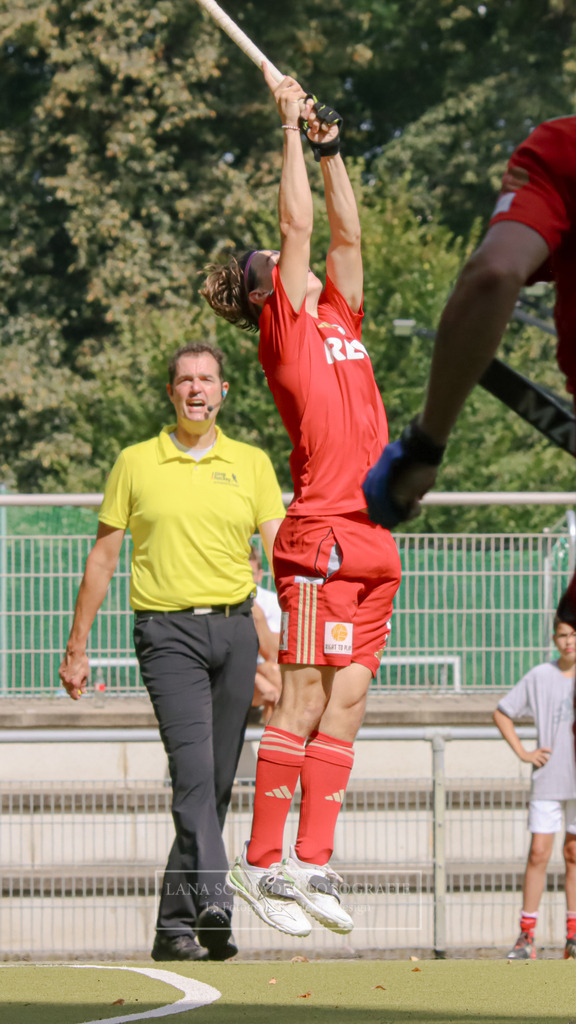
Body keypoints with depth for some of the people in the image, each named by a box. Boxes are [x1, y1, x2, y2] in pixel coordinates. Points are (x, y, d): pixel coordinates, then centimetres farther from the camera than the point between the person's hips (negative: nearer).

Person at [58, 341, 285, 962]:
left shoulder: (251, 464, 11)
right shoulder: (136, 463, 8)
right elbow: (103, 557, 12)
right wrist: (77, 647, 10)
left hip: (235, 629, 3)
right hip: (167, 631, -3)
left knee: (218, 783, 4)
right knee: (193, 768, -21)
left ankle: (175, 926, 13)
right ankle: (212, 904, -32)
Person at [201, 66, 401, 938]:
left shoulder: (339, 320, 19)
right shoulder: (285, 329, -1)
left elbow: (346, 231, 23)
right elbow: (299, 222, -2)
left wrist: (331, 148, 19)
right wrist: (292, 126, 5)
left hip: (370, 539, 7)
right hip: (322, 537, -7)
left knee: (345, 704, 4)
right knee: (304, 700, -8)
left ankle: (313, 864, 5)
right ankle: (261, 861, -5)